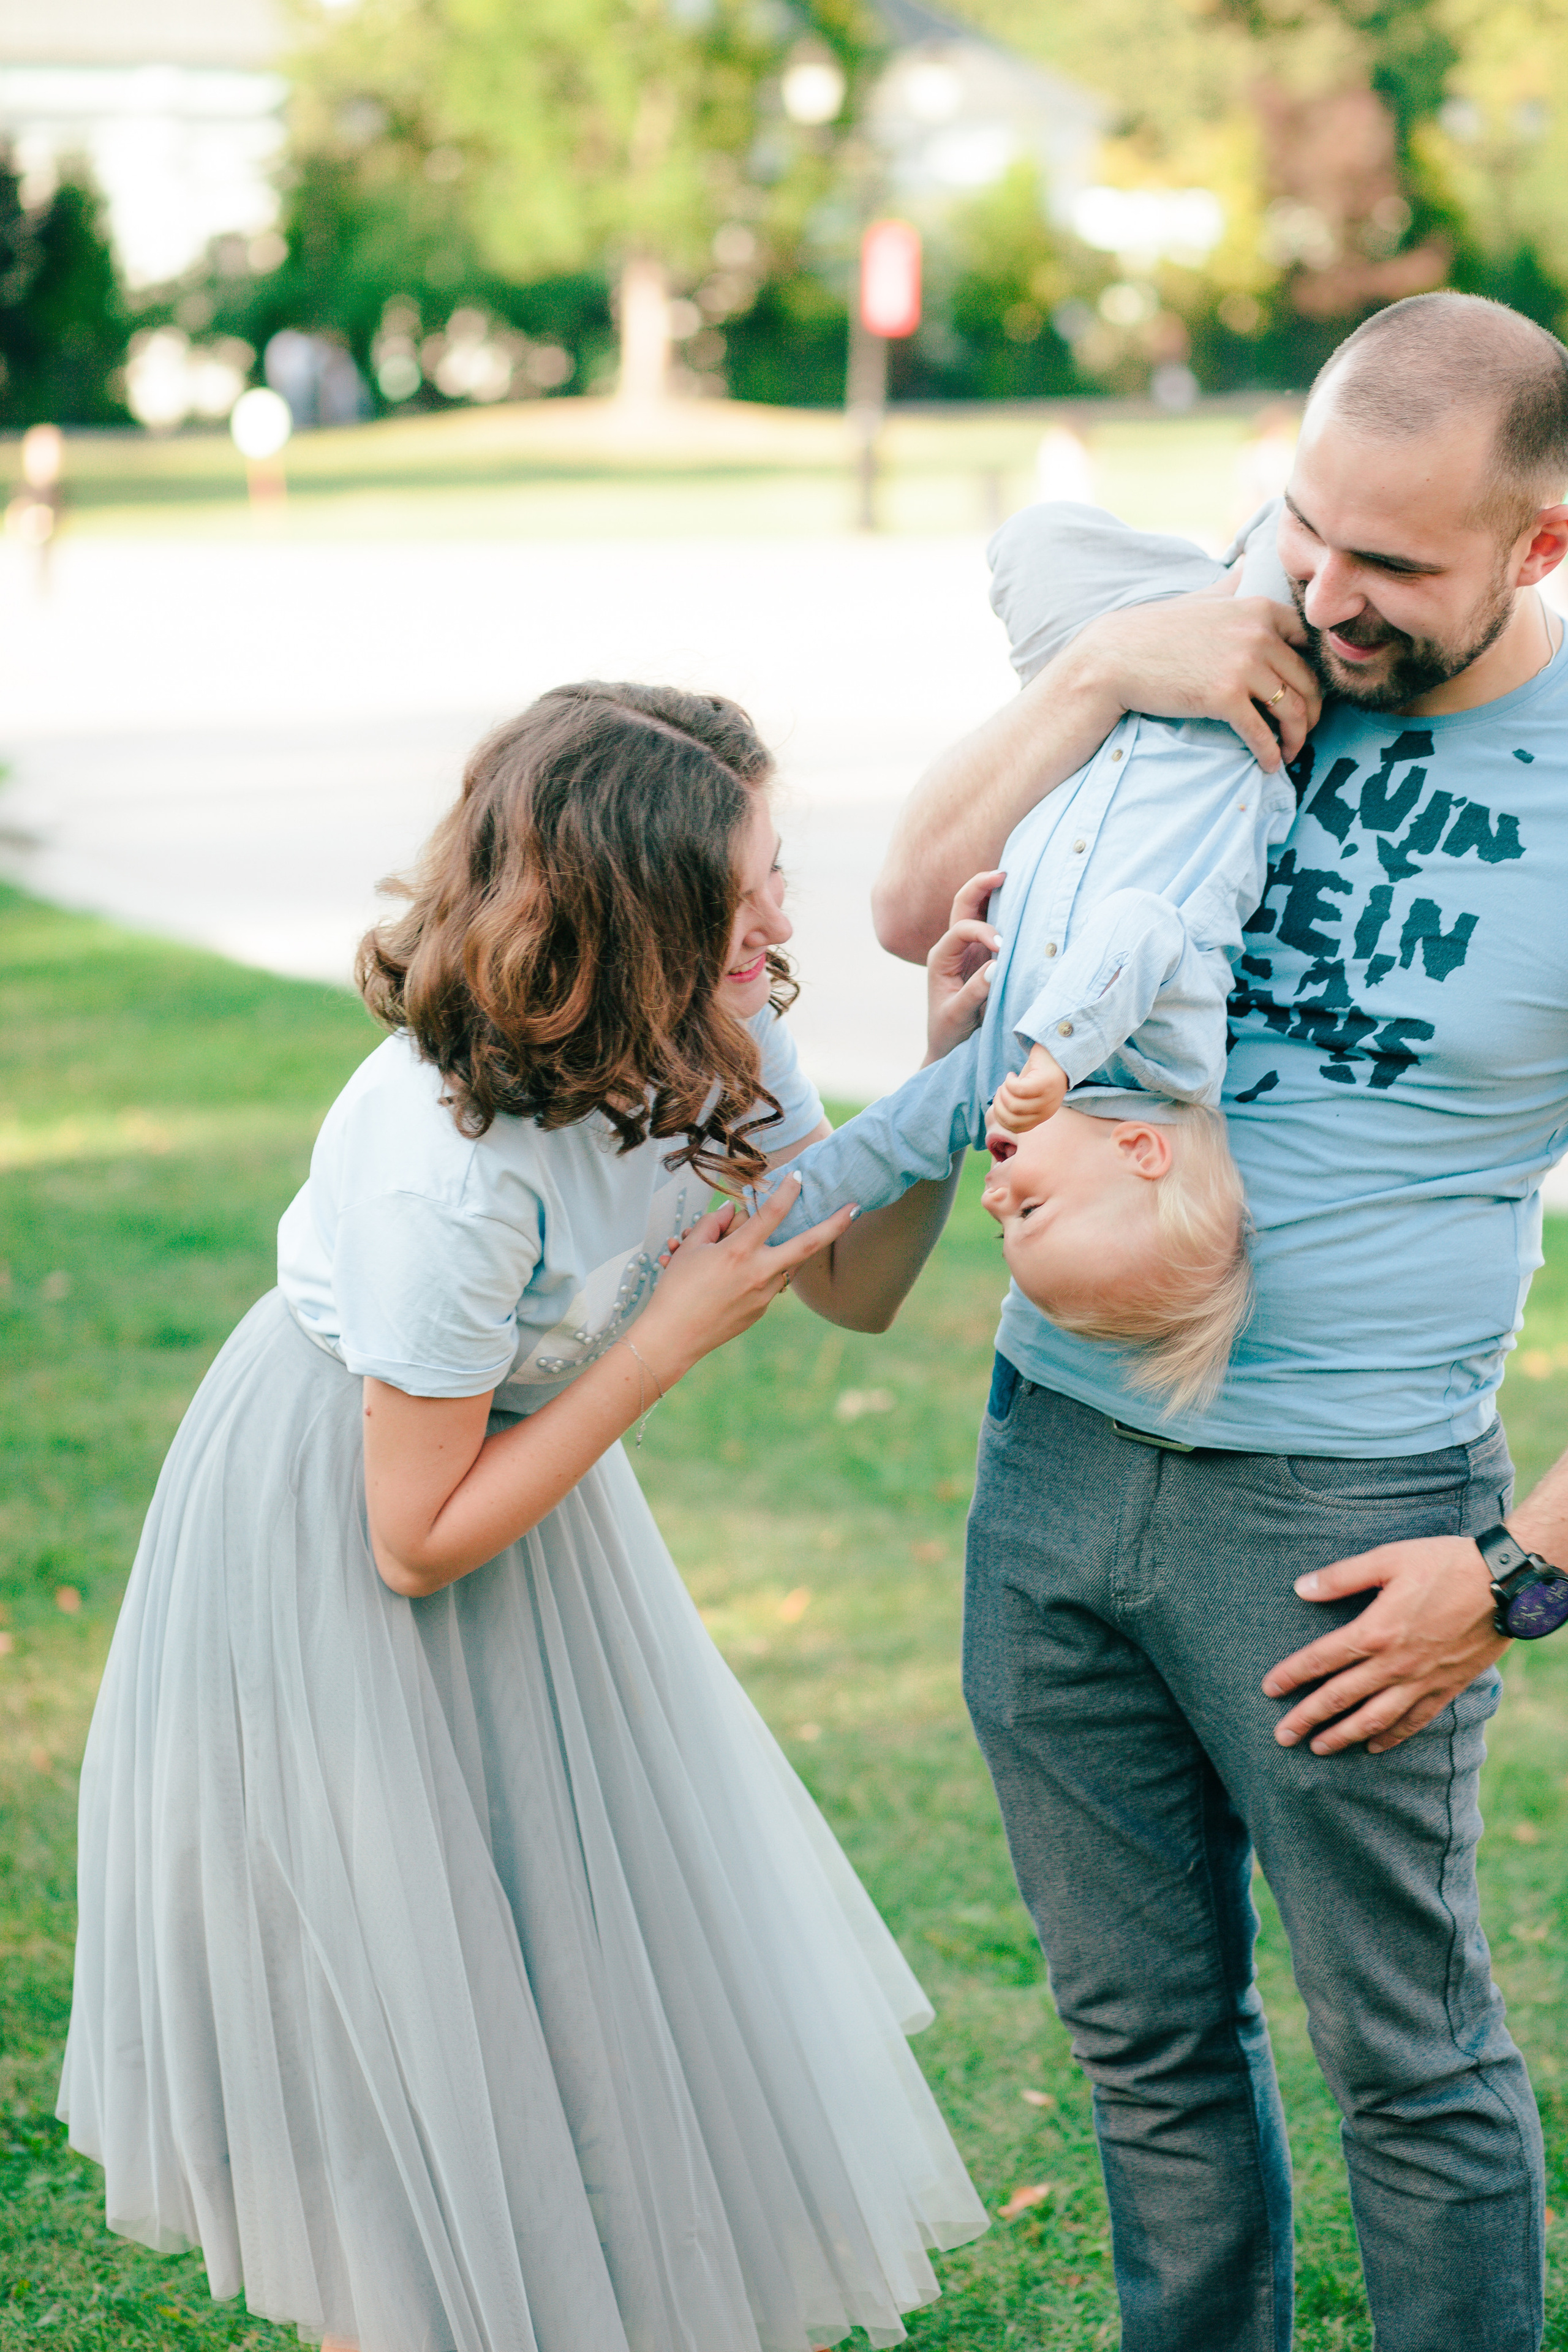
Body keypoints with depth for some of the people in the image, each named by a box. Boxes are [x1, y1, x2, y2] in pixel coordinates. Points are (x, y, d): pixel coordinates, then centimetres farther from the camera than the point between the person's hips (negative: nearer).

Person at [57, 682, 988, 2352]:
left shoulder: (711, 1042, -16)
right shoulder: (450, 1169, -36)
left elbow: (856, 1287, -4)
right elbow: (421, 1539, -25)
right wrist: (673, 1333, -24)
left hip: (522, 1466, 7)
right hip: (327, 1544, -7)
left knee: (615, 1937, 16)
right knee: (403, 2015, 6)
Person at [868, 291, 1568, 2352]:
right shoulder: (1227, 662, 0)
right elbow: (920, 912, 1)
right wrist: (1100, 673, -14)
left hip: (1343, 1509, -4)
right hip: (1055, 1448, 4)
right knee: (1146, 2034, 16)